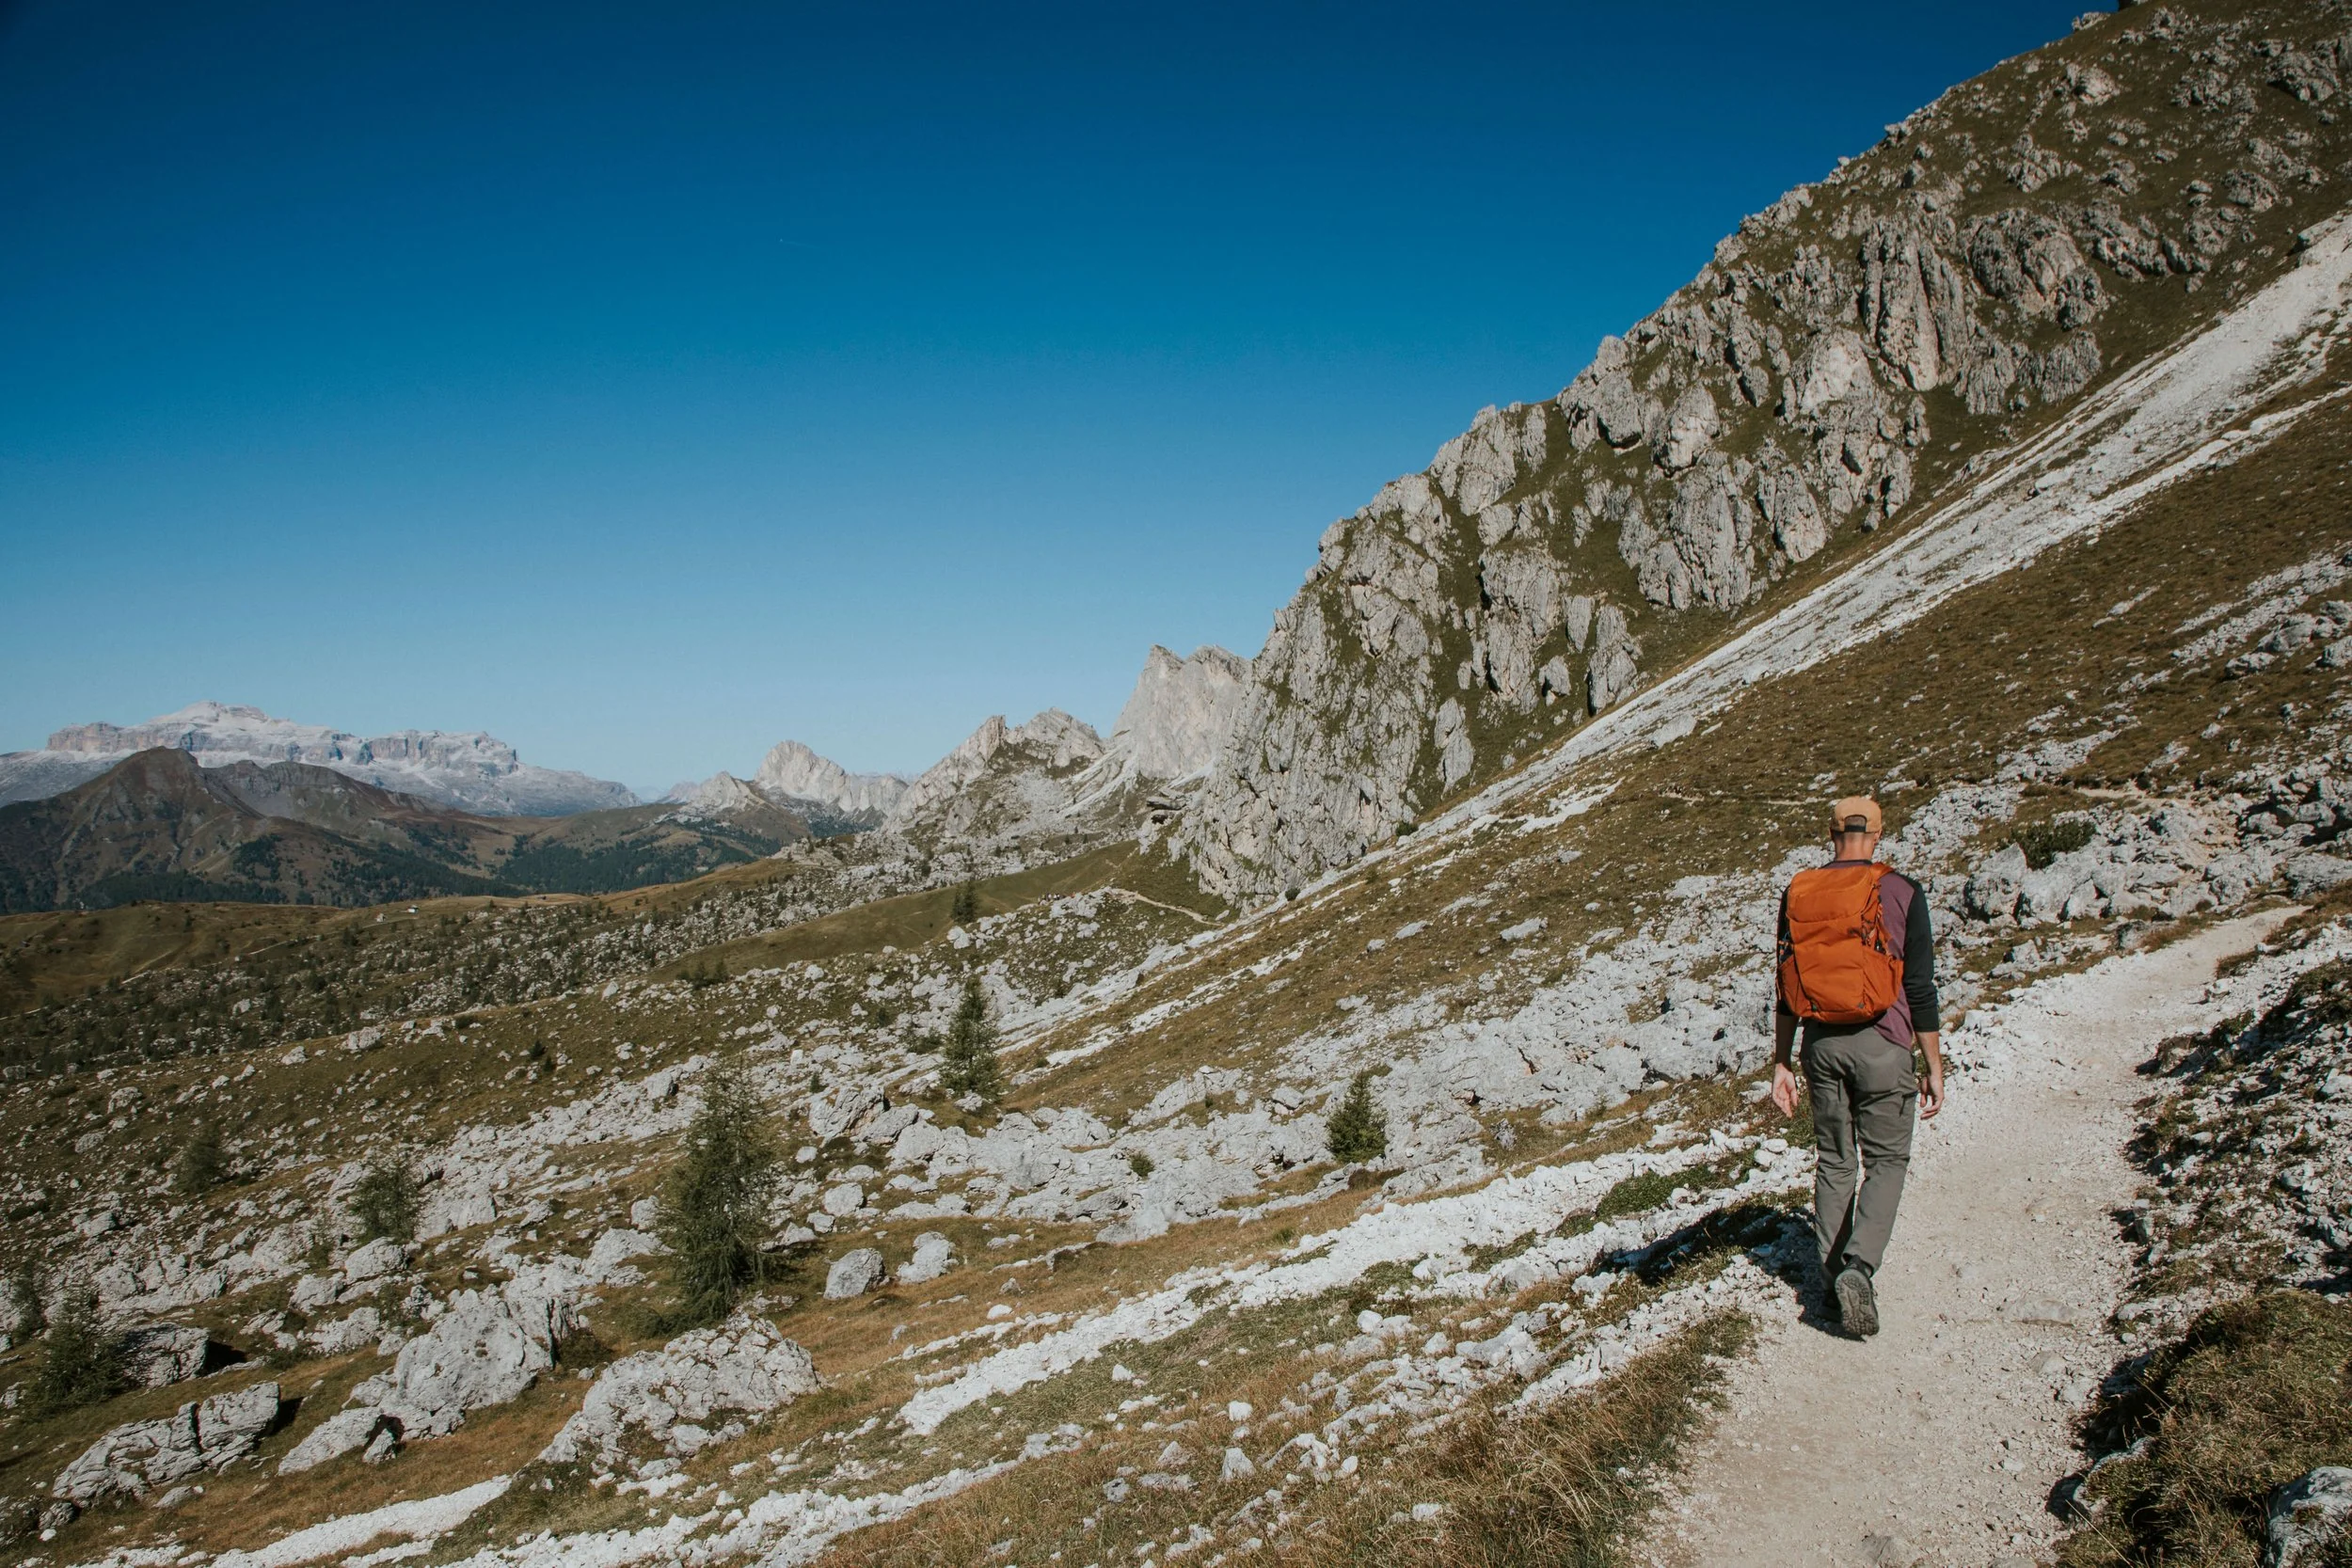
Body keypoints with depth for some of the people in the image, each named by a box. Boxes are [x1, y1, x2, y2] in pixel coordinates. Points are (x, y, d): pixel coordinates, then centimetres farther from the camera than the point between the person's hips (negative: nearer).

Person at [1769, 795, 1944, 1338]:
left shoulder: (1797, 894, 4)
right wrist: (1933, 1066, 1)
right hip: (1881, 1043, -3)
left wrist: (1781, 1063, 13)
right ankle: (1858, 1268, -11)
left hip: (1821, 1044, 3)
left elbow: (1786, 987, 7)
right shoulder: (1899, 892, -7)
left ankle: (1833, 1278, 21)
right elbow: (1921, 987, -7)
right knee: (1886, 1160, 8)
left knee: (1833, 1162, 15)